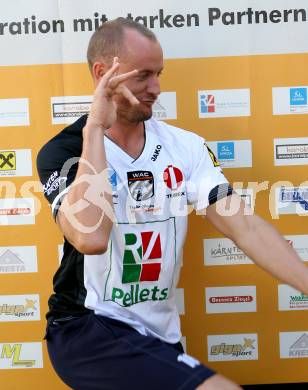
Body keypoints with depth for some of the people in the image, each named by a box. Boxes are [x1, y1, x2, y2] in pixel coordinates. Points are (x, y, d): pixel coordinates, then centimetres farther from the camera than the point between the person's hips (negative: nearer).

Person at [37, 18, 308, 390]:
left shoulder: (186, 146, 0)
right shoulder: (62, 151, -10)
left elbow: (245, 227, -7)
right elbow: (91, 238, -29)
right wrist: (95, 127, -23)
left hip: (157, 333, 5)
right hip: (87, 329, -5)